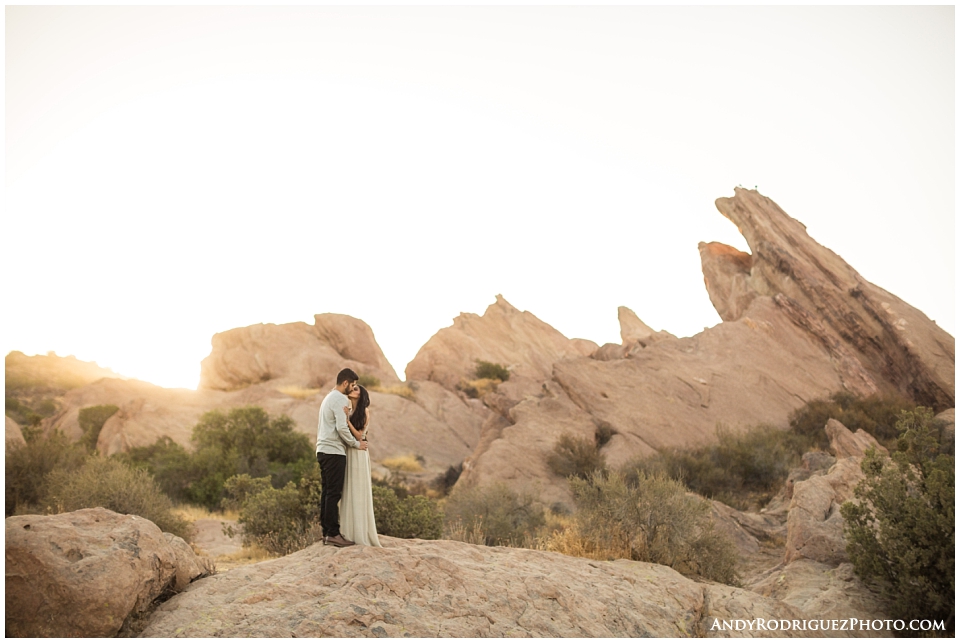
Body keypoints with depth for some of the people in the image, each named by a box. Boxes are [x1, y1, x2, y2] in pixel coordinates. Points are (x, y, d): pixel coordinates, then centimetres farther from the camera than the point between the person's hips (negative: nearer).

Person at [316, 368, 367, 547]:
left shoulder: (329, 397, 20)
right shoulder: (341, 400, -12)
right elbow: (342, 428, -20)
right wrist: (356, 443, -8)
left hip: (323, 450, 10)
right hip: (334, 452, -10)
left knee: (327, 492, 10)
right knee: (334, 493, -8)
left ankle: (326, 532, 13)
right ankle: (333, 533, -7)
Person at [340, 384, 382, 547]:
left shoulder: (364, 412, -5)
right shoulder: (348, 411, 12)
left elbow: (359, 435, -11)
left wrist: (347, 420, -16)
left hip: (359, 454, -6)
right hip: (347, 453, 6)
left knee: (358, 490, -3)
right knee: (349, 491, 8)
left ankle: (361, 533, 2)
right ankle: (350, 531, 15)